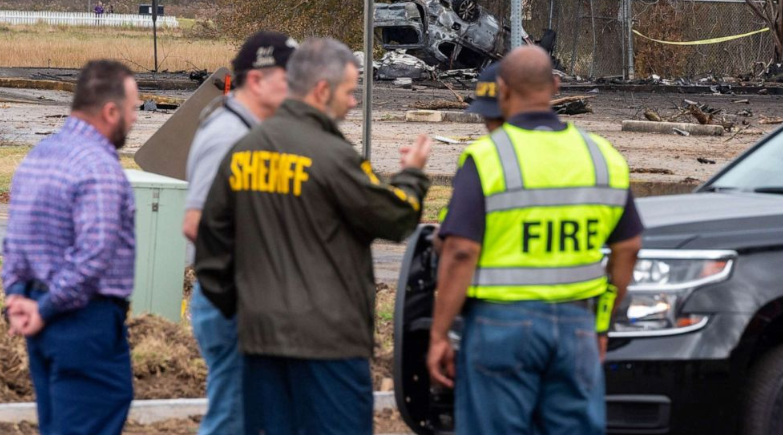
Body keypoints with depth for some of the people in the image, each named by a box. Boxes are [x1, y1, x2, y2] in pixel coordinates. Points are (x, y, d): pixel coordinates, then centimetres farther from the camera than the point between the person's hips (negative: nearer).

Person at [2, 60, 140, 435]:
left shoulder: (37, 156, 13)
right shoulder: (100, 168, -17)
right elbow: (94, 257, -24)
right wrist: (46, 310, -15)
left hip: (47, 322, 9)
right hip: (88, 320, -9)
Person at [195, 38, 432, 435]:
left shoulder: (242, 153, 9)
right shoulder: (331, 155, -13)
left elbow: (212, 240, 14)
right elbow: (395, 218, -6)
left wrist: (232, 305, 23)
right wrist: (412, 174, 13)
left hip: (260, 332, 7)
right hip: (327, 337, -7)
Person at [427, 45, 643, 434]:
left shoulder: (487, 158, -9)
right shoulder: (601, 155, 7)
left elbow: (460, 253, -14)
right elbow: (627, 249, 12)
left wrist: (439, 336, -10)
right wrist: (603, 323, 21)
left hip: (501, 323, -4)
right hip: (576, 322, 4)